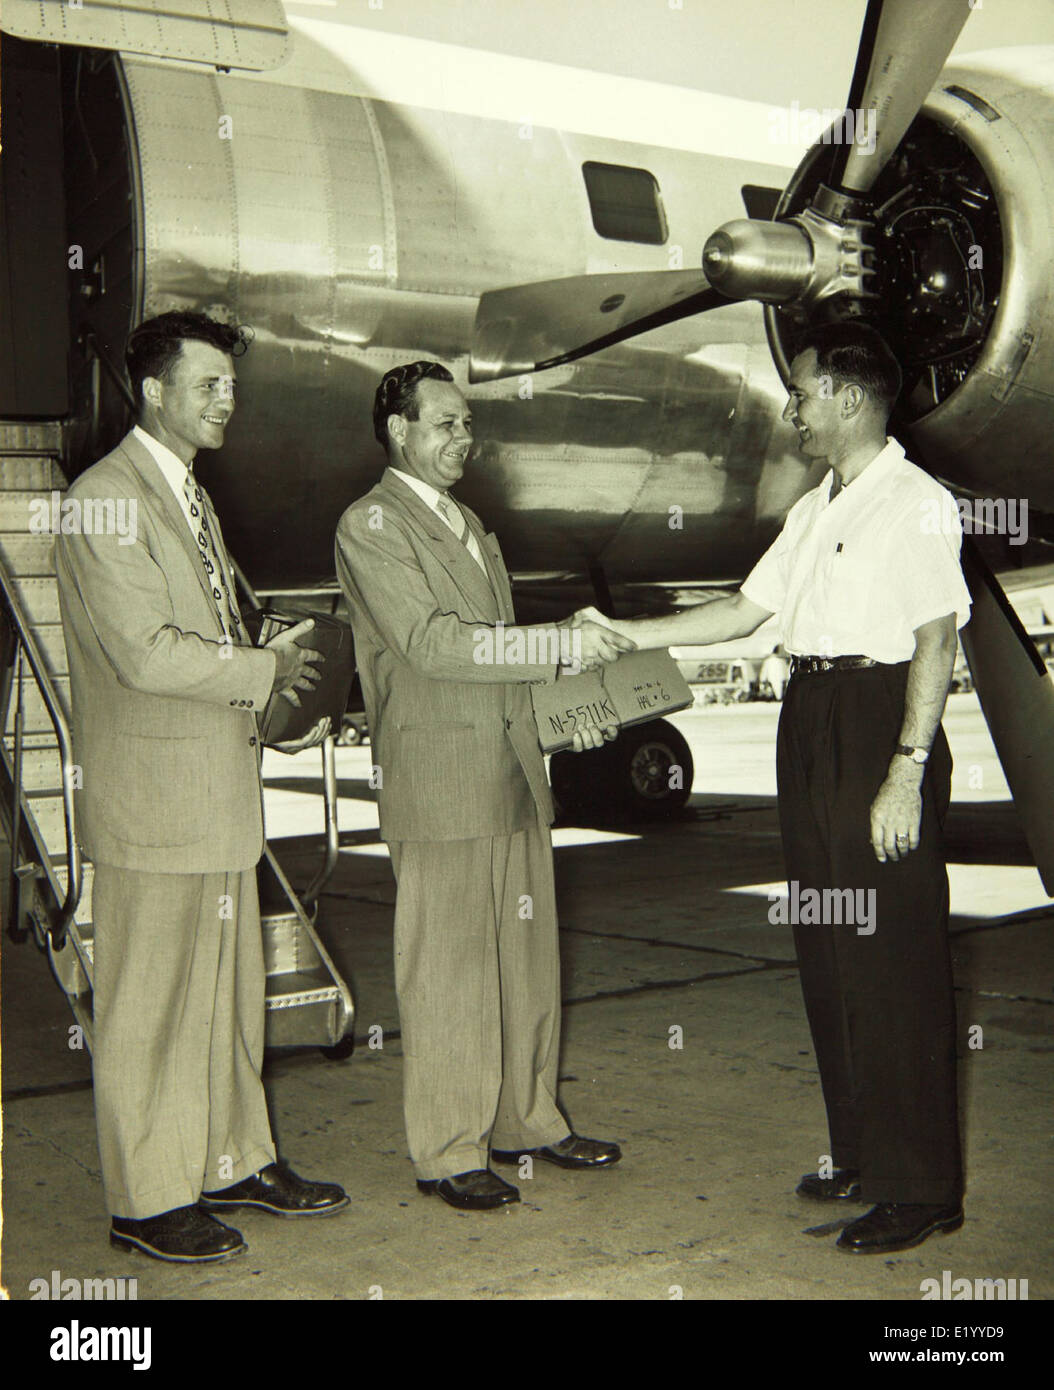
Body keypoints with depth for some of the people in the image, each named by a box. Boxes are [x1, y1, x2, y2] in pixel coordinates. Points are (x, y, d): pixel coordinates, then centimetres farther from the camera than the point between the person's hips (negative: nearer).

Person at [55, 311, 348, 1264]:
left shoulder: (193, 496, 18)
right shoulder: (106, 499, -14)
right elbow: (147, 653, -22)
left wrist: (272, 712, 9)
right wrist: (267, 670, -11)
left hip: (222, 792, 9)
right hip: (153, 801, -9)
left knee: (230, 994, 16)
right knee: (148, 1006, 2)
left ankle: (234, 1161, 29)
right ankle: (147, 1202, 14)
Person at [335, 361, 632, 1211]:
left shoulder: (469, 525, 21)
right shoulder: (371, 525, -7)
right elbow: (432, 643, -19)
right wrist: (562, 647, -20)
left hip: (516, 775, 8)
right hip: (439, 783, -8)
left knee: (528, 959, 14)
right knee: (448, 973, -1)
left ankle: (527, 1120, 27)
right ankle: (449, 1151, 11)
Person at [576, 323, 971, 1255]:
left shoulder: (917, 503, -9)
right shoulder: (813, 510, 18)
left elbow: (937, 641, -14)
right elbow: (745, 611, 20)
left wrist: (907, 771, -20)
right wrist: (628, 635, 14)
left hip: (881, 723, -9)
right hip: (810, 724, 9)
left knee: (894, 960, -5)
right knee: (826, 953, 12)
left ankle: (922, 1186, 5)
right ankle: (862, 1154, 25)